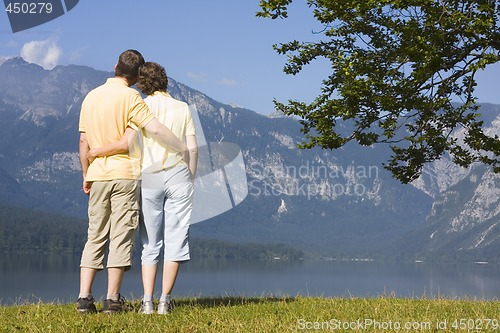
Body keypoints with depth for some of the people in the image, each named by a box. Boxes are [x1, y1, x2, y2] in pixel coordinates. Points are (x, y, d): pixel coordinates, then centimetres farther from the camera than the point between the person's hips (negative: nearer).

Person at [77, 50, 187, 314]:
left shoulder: (91, 97, 11)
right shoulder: (130, 97, -8)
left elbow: (84, 141, 12)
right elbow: (156, 130, -18)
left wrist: (86, 175, 19)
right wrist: (185, 149, -8)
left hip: (97, 175, 5)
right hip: (125, 174, -5)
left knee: (95, 237, 9)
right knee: (121, 237, -1)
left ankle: (84, 298, 5)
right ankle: (112, 299, 0)